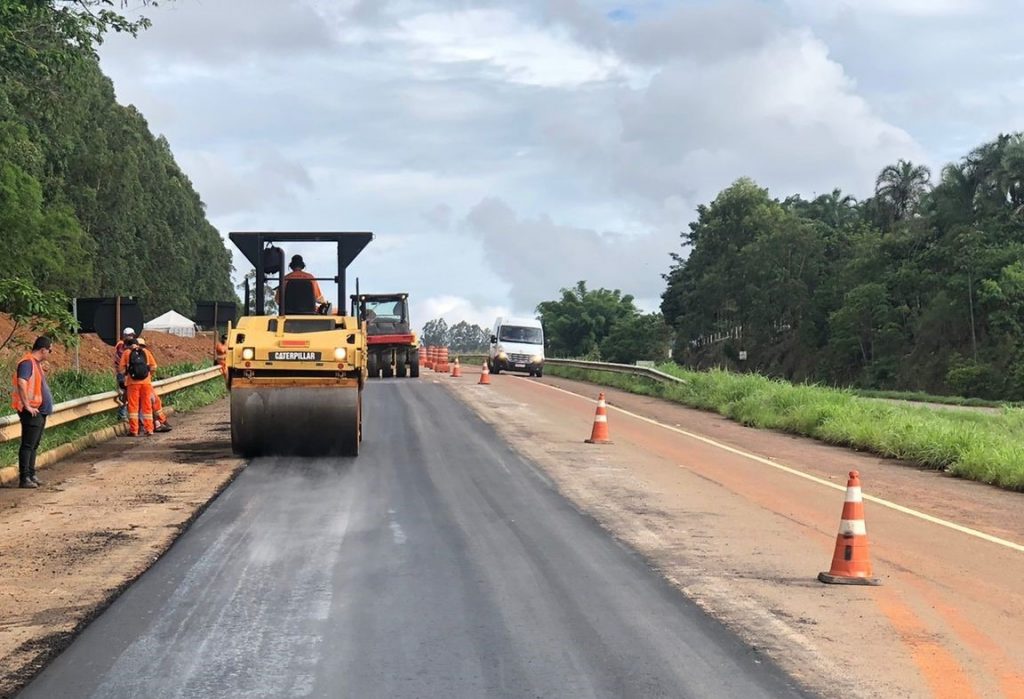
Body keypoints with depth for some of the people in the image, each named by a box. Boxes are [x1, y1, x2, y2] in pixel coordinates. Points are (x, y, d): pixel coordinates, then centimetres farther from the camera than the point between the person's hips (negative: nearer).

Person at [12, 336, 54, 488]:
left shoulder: (36, 363, 15)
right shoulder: (27, 363, -16)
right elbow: (21, 383, -29)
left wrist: (45, 404, 18)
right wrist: (27, 406, -26)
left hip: (40, 411, 10)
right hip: (32, 412, -10)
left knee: (34, 445, 14)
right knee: (28, 445, -7)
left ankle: (31, 475, 21)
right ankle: (24, 478, -6)